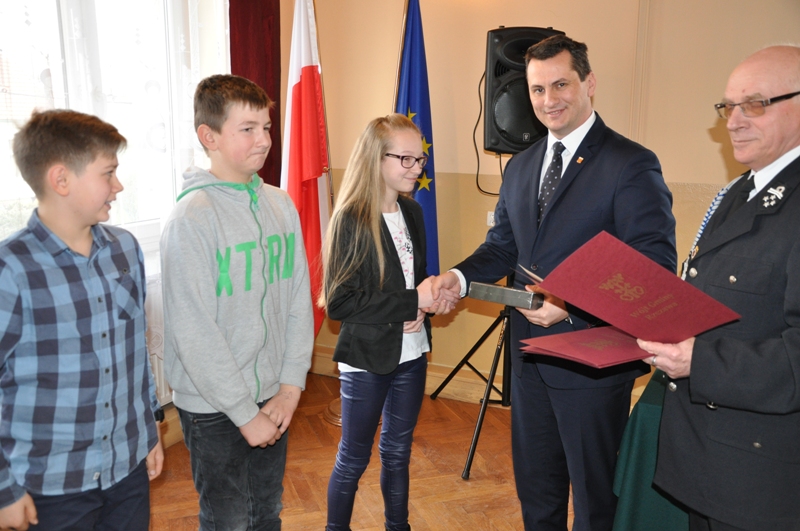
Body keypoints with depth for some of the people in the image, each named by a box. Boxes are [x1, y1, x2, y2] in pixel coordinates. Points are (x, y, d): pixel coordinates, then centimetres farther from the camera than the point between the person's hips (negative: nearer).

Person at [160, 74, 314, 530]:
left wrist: (291, 387, -3)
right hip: (215, 408, -5)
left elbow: (300, 301, 3)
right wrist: (246, 414, -15)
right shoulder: (192, 219, -18)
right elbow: (195, 333, -19)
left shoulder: (281, 205, 1)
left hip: (275, 398, 5)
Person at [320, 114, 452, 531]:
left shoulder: (412, 212, 4)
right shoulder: (351, 220, -16)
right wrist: (411, 302, -22)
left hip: (411, 354, 6)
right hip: (366, 359, -6)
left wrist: (423, 308, -6)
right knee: (354, 457, 11)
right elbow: (338, 302, -20)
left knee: (398, 451, 20)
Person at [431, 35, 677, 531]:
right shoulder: (521, 166, 9)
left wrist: (573, 301, -30)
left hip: (593, 360, -6)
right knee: (535, 489, 23)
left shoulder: (631, 164, -13)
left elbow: (654, 266, -19)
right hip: (529, 355, 6)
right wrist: (460, 276, -7)